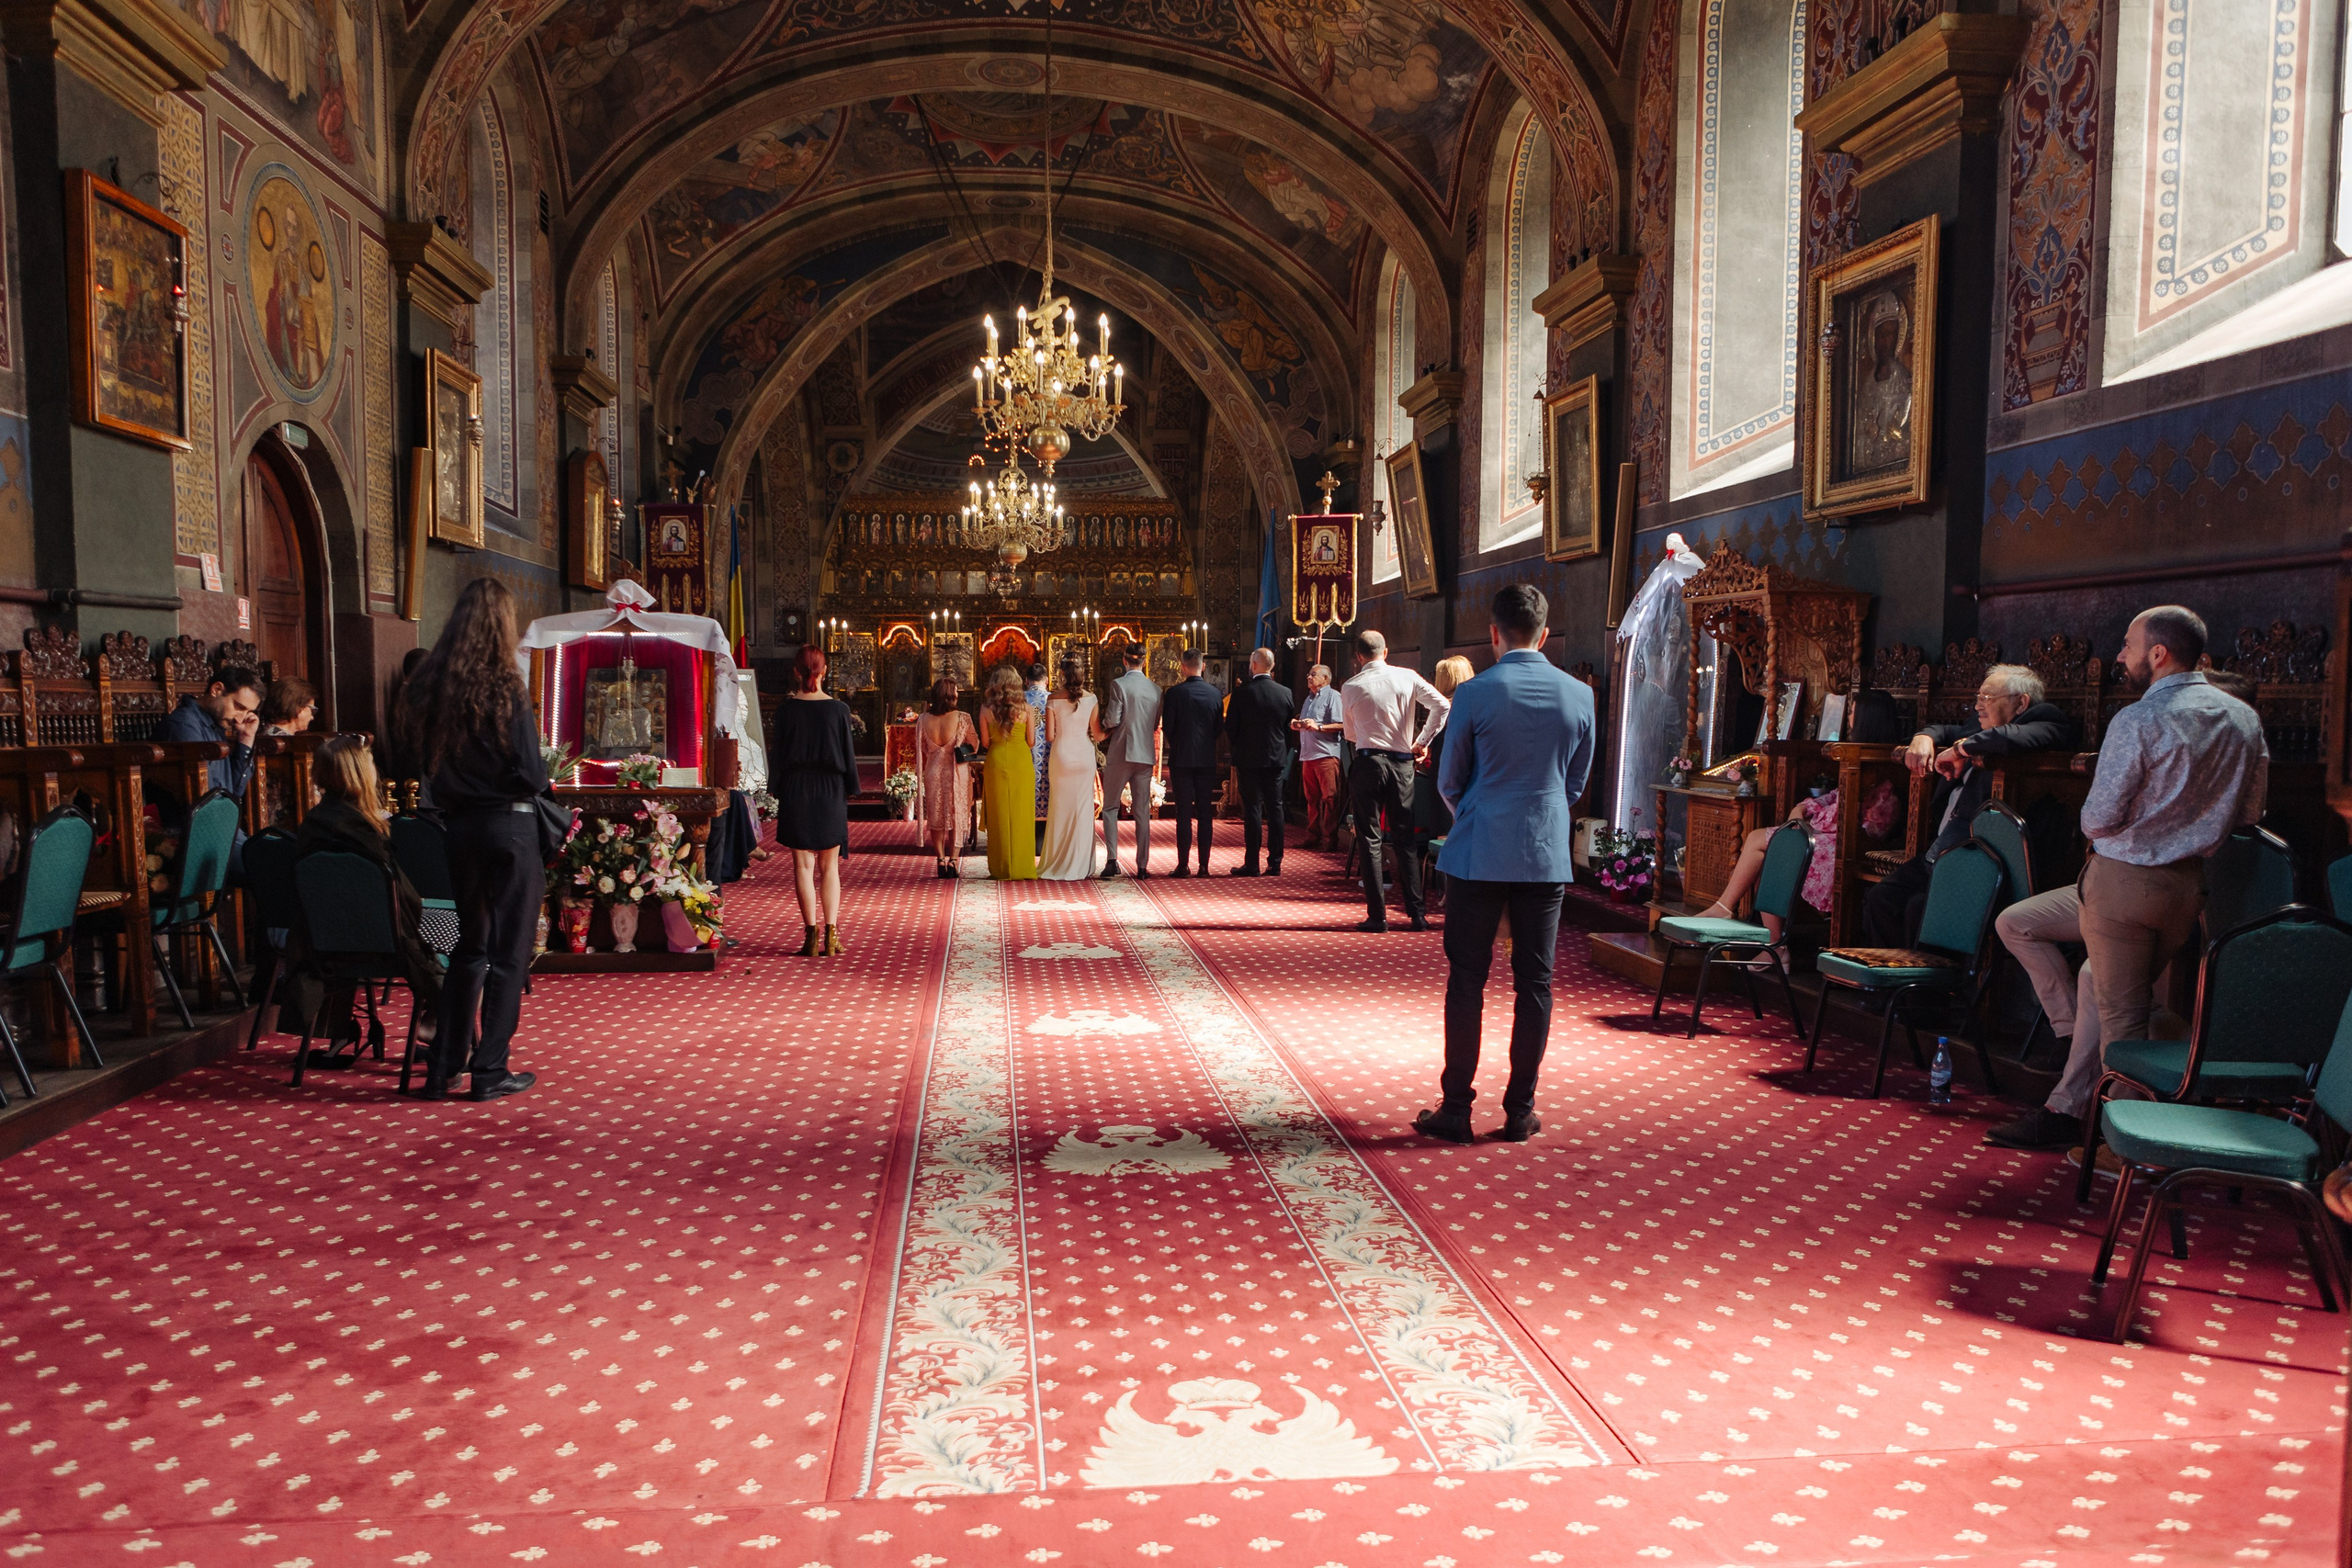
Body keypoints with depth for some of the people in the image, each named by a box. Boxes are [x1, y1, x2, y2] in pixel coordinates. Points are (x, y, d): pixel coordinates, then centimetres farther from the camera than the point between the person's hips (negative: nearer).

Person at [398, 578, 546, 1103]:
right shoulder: (505, 688, -14)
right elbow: (532, 775, -14)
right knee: (508, 953, 5)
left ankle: (446, 1065, 21)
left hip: (455, 825, 5)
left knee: (467, 947, 19)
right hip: (507, 827, -5)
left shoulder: (427, 686, 1)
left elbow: (415, 759, 11)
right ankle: (490, 1072, 8)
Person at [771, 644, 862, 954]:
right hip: (830, 792, 1)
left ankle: (811, 934, 1)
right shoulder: (838, 708, -4)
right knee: (829, 866, 8)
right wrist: (849, 789, 10)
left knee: (803, 865, 4)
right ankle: (831, 934, 1)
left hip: (795, 792, -1)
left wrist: (776, 789, 7)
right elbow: (849, 753, 1)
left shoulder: (786, 708, -5)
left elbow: (777, 752, -1)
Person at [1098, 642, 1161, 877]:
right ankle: (1142, 865, 8)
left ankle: (1112, 860, -4)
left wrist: (1104, 730, 7)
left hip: (1120, 754, -4)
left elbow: (1111, 720, -13)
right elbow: (1156, 724, 10)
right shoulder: (1155, 688, 4)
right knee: (1143, 811, 8)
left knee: (1110, 807, 7)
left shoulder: (1119, 685, -10)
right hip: (1145, 755, 4)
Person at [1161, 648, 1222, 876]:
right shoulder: (1214, 693, 0)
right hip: (1207, 759, 3)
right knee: (1205, 813, 7)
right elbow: (1219, 727, 6)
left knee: (1184, 814, 1)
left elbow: (1167, 726, -6)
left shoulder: (1175, 692, -9)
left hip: (1181, 758, -3)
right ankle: (1204, 864, 7)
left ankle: (1183, 864, 0)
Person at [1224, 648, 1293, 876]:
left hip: (1249, 759, -3)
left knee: (1252, 810, 0)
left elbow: (1230, 728, -4)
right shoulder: (1285, 692, 0)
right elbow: (1289, 727, 6)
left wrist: (1236, 754, 12)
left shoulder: (1241, 692, -10)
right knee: (1275, 809, 7)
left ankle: (1251, 864, 1)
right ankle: (1275, 864, 8)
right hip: (1276, 759, 3)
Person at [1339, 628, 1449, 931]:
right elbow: (1441, 705, -5)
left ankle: (1377, 915, 0)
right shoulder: (1407, 677, 2)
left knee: (1370, 838, 3)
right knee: (1405, 837, 10)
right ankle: (1416, 912, 10)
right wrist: (1422, 742, 2)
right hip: (1403, 762, 2)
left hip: (1369, 762, -2)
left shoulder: (1351, 688, -1)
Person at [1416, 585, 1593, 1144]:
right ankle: (1520, 1112, 13)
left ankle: (1456, 1110, 8)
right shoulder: (1579, 695, 1)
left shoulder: (1476, 694, -9)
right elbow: (1577, 780, 12)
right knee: (1535, 982, 8)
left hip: (1480, 855, -3)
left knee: (1466, 980, 4)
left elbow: (1449, 781, 2)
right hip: (1549, 856, 3)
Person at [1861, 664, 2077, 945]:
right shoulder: (1980, 730, 21)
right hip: (1939, 853, 9)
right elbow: (1946, 731, 41)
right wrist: (1923, 738, 17)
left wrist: (1960, 749, -12)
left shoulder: (2044, 721, -4)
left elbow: (2014, 738, -29)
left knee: (1921, 907, -27)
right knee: (1878, 900, -5)